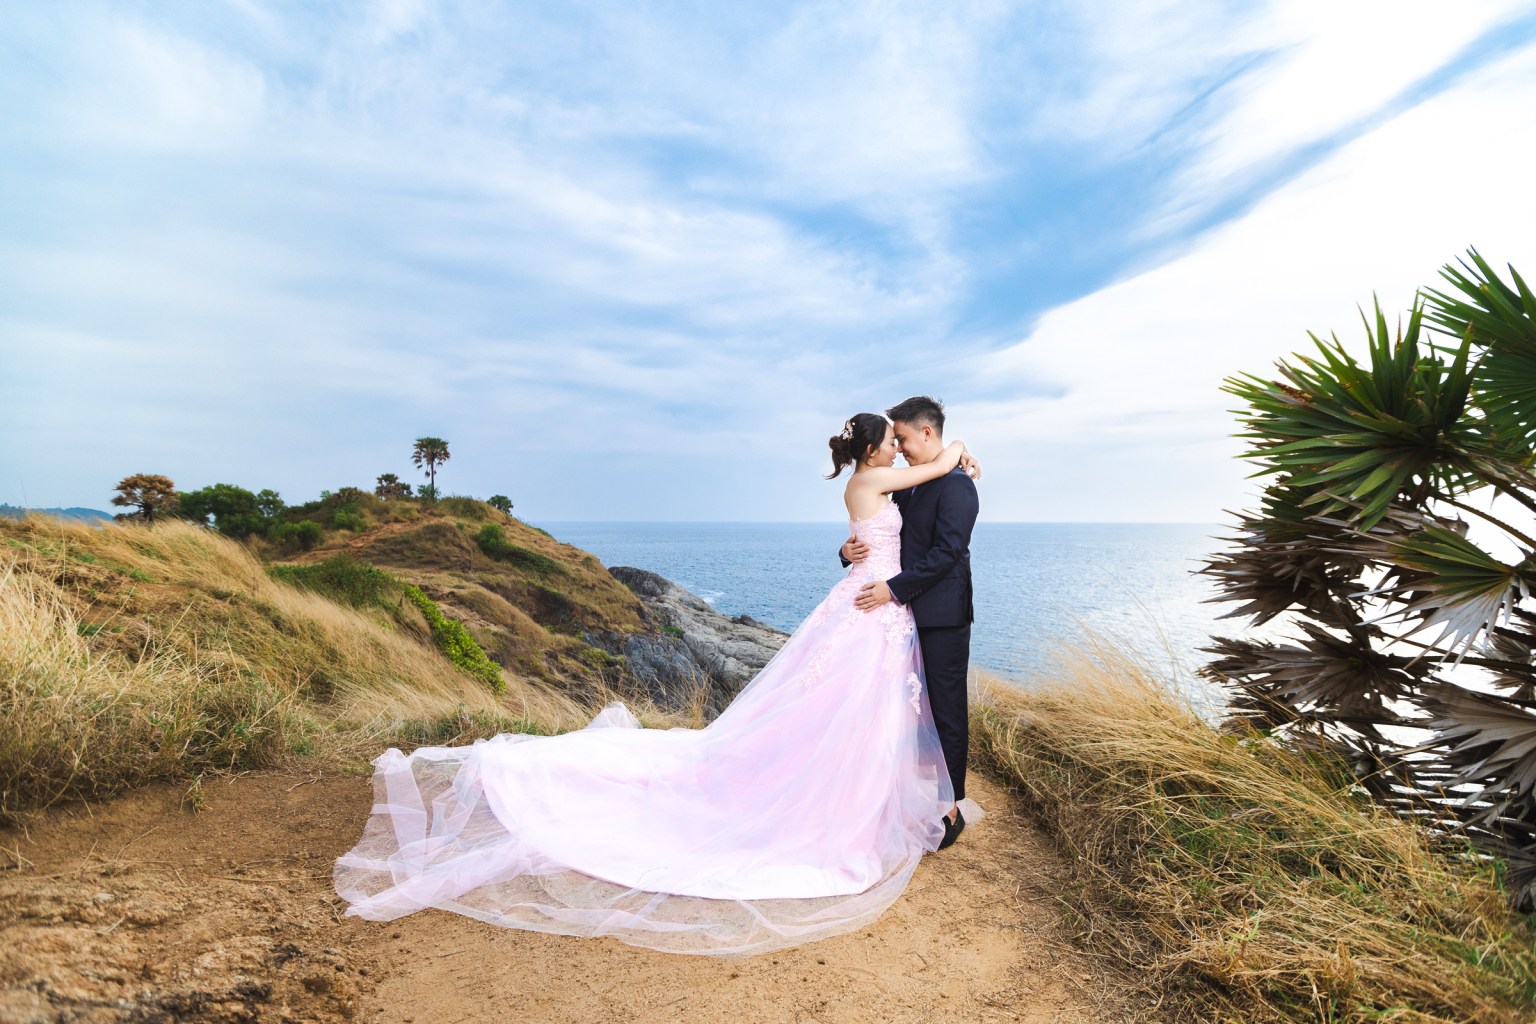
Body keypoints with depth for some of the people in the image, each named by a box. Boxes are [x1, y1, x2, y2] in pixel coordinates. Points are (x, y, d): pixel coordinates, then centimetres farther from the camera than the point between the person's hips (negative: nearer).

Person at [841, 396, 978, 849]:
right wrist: (849, 550, -5)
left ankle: (950, 809, 14)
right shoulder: (905, 486, 15)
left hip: (942, 616, -8)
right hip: (908, 613, 8)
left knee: (947, 711, 2)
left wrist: (893, 588, -22)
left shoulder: (956, 484, -12)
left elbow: (947, 552, -20)